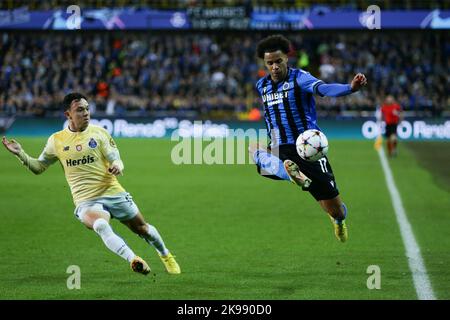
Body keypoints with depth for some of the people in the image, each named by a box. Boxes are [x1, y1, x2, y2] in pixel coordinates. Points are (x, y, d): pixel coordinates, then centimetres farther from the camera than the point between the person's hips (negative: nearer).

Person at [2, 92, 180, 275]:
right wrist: (20, 154, -3)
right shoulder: (56, 140, 5)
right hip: (86, 201, -1)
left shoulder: (99, 133, 2)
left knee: (142, 228, 11)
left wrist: (117, 166, -25)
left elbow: (116, 160, 0)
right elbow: (39, 167, 14)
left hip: (113, 193, 1)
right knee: (101, 225, -35)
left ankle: (165, 255, 40)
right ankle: (133, 260, -41)